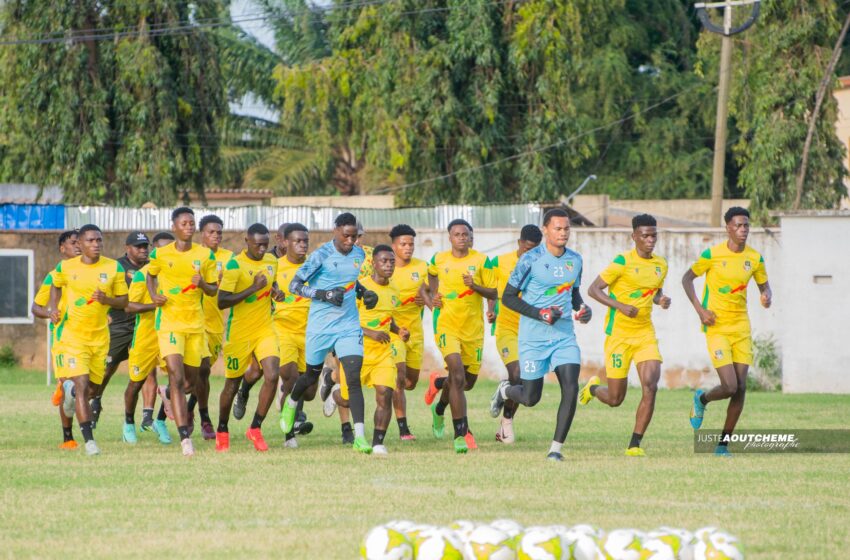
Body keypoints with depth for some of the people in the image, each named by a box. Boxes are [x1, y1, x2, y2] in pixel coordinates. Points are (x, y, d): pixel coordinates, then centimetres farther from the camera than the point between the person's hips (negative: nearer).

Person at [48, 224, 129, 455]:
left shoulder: (114, 268, -2)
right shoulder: (65, 268, -3)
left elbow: (123, 301, 4)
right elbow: (56, 287, 17)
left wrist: (106, 299, -16)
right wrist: (53, 307, 0)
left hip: (100, 337, 3)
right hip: (71, 335, -3)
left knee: (89, 389, 13)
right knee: (82, 386, -17)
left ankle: (70, 388, 50)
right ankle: (89, 440, -17)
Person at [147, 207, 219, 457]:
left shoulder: (205, 255, 2)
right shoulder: (160, 255, -1)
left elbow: (213, 290, 8)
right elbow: (150, 275, 18)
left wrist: (203, 284, -15)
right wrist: (154, 295, -1)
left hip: (195, 323, 3)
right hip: (169, 322, -3)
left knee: (191, 380, 13)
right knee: (177, 377, -16)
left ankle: (170, 395, 51)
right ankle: (185, 438, -20)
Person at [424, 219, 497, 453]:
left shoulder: (481, 261, -2)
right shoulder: (439, 260, 2)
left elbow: (493, 293, -1)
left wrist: (475, 286, -19)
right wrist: (433, 295, 11)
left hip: (473, 328, 2)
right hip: (447, 326, -2)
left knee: (468, 381, 13)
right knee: (458, 376, -19)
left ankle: (439, 407, 48)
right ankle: (461, 434, -18)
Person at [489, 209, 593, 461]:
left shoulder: (575, 260, 5)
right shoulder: (531, 259, -11)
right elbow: (508, 297, -8)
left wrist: (582, 308, -1)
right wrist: (540, 314, -19)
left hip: (564, 335, 4)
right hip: (533, 337, -4)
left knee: (571, 389, -14)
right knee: (530, 399, 5)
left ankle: (556, 448, -5)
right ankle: (505, 390, 42)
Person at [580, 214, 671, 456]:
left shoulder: (661, 265, 7)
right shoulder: (623, 262, -13)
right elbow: (594, 289, -12)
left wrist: (661, 300, 1)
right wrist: (620, 306, -25)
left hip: (645, 334, 5)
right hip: (619, 334, -5)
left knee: (650, 387, -15)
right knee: (615, 399, 1)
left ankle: (635, 444, -5)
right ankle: (593, 388, 39)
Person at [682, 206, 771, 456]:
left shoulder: (754, 258, 2)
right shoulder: (712, 255, -10)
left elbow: (764, 285, 16)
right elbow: (687, 278, 1)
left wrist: (767, 297, -9)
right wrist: (700, 309, -10)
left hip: (741, 327, 4)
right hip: (717, 327, -4)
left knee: (741, 388, -2)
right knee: (730, 386, -15)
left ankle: (724, 442, 11)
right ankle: (702, 398, 21)